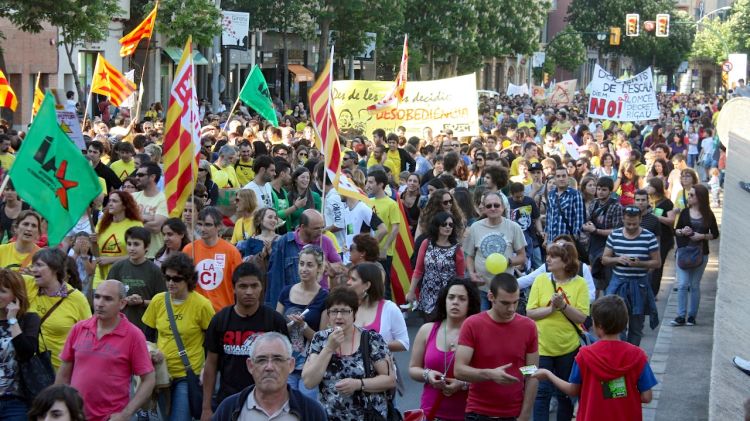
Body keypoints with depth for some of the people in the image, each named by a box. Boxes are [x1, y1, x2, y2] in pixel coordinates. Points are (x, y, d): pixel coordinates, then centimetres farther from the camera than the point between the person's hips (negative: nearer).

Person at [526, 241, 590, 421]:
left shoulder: (579, 283, -6)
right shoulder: (540, 280, -4)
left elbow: (582, 317, -9)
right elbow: (530, 313, -6)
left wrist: (563, 305, -22)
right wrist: (551, 308, -20)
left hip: (568, 347, 0)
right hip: (542, 346, 0)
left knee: (565, 393, 14)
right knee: (542, 392, 0)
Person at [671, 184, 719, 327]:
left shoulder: (708, 215, -2)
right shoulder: (685, 213, 2)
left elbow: (715, 234, 4)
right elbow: (676, 230, 10)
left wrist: (702, 236, -13)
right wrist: (682, 232, -12)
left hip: (700, 254, -1)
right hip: (683, 251, 1)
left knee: (695, 286, 7)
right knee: (682, 284, -7)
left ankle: (692, 316, 15)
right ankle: (681, 316, -5)